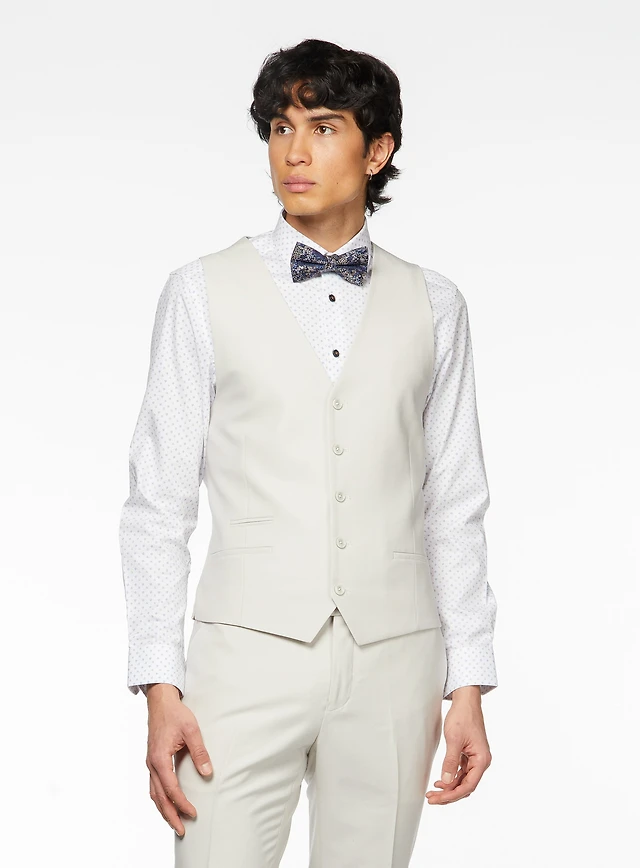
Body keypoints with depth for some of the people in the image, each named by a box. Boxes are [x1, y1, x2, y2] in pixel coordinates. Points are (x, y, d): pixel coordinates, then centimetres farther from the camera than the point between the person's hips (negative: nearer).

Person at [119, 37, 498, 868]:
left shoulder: (434, 305, 8)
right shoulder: (203, 292, 3)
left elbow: (455, 507, 9)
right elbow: (158, 503, 2)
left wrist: (469, 684, 4)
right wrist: (160, 686, -5)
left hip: (392, 661, 2)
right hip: (249, 652, -1)